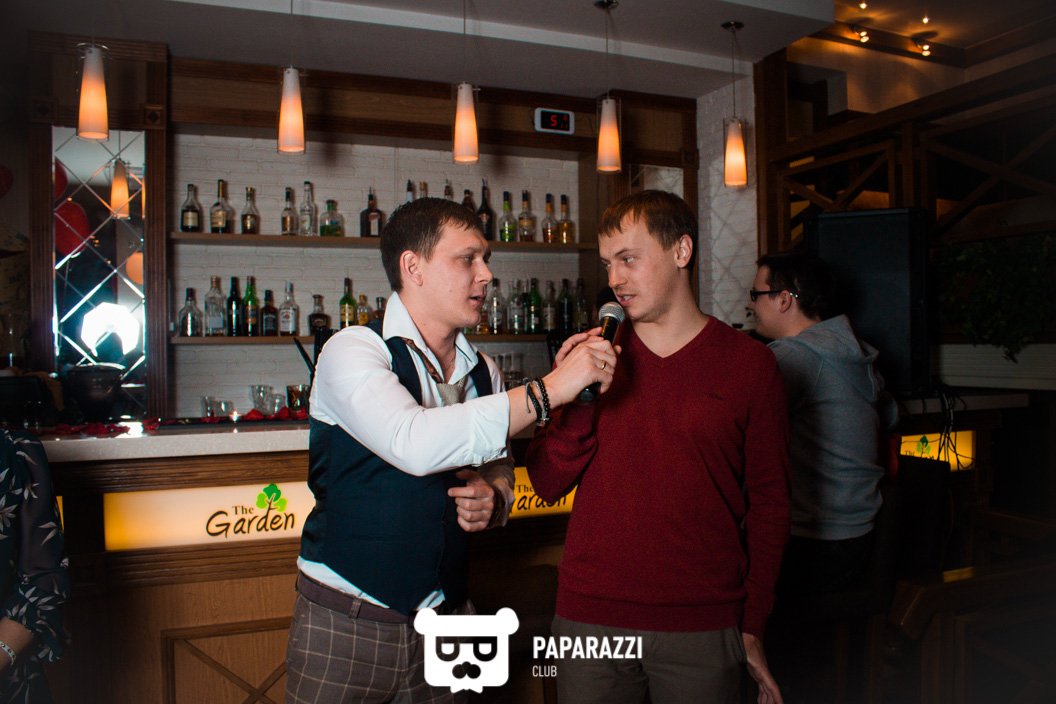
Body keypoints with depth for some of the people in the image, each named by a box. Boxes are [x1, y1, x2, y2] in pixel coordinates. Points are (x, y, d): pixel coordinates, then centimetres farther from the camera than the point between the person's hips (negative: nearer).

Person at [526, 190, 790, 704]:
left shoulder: (749, 363, -2)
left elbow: (768, 504, 2)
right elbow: (547, 485, 1)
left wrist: (752, 628, 1)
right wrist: (575, 399, -14)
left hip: (703, 628, -1)